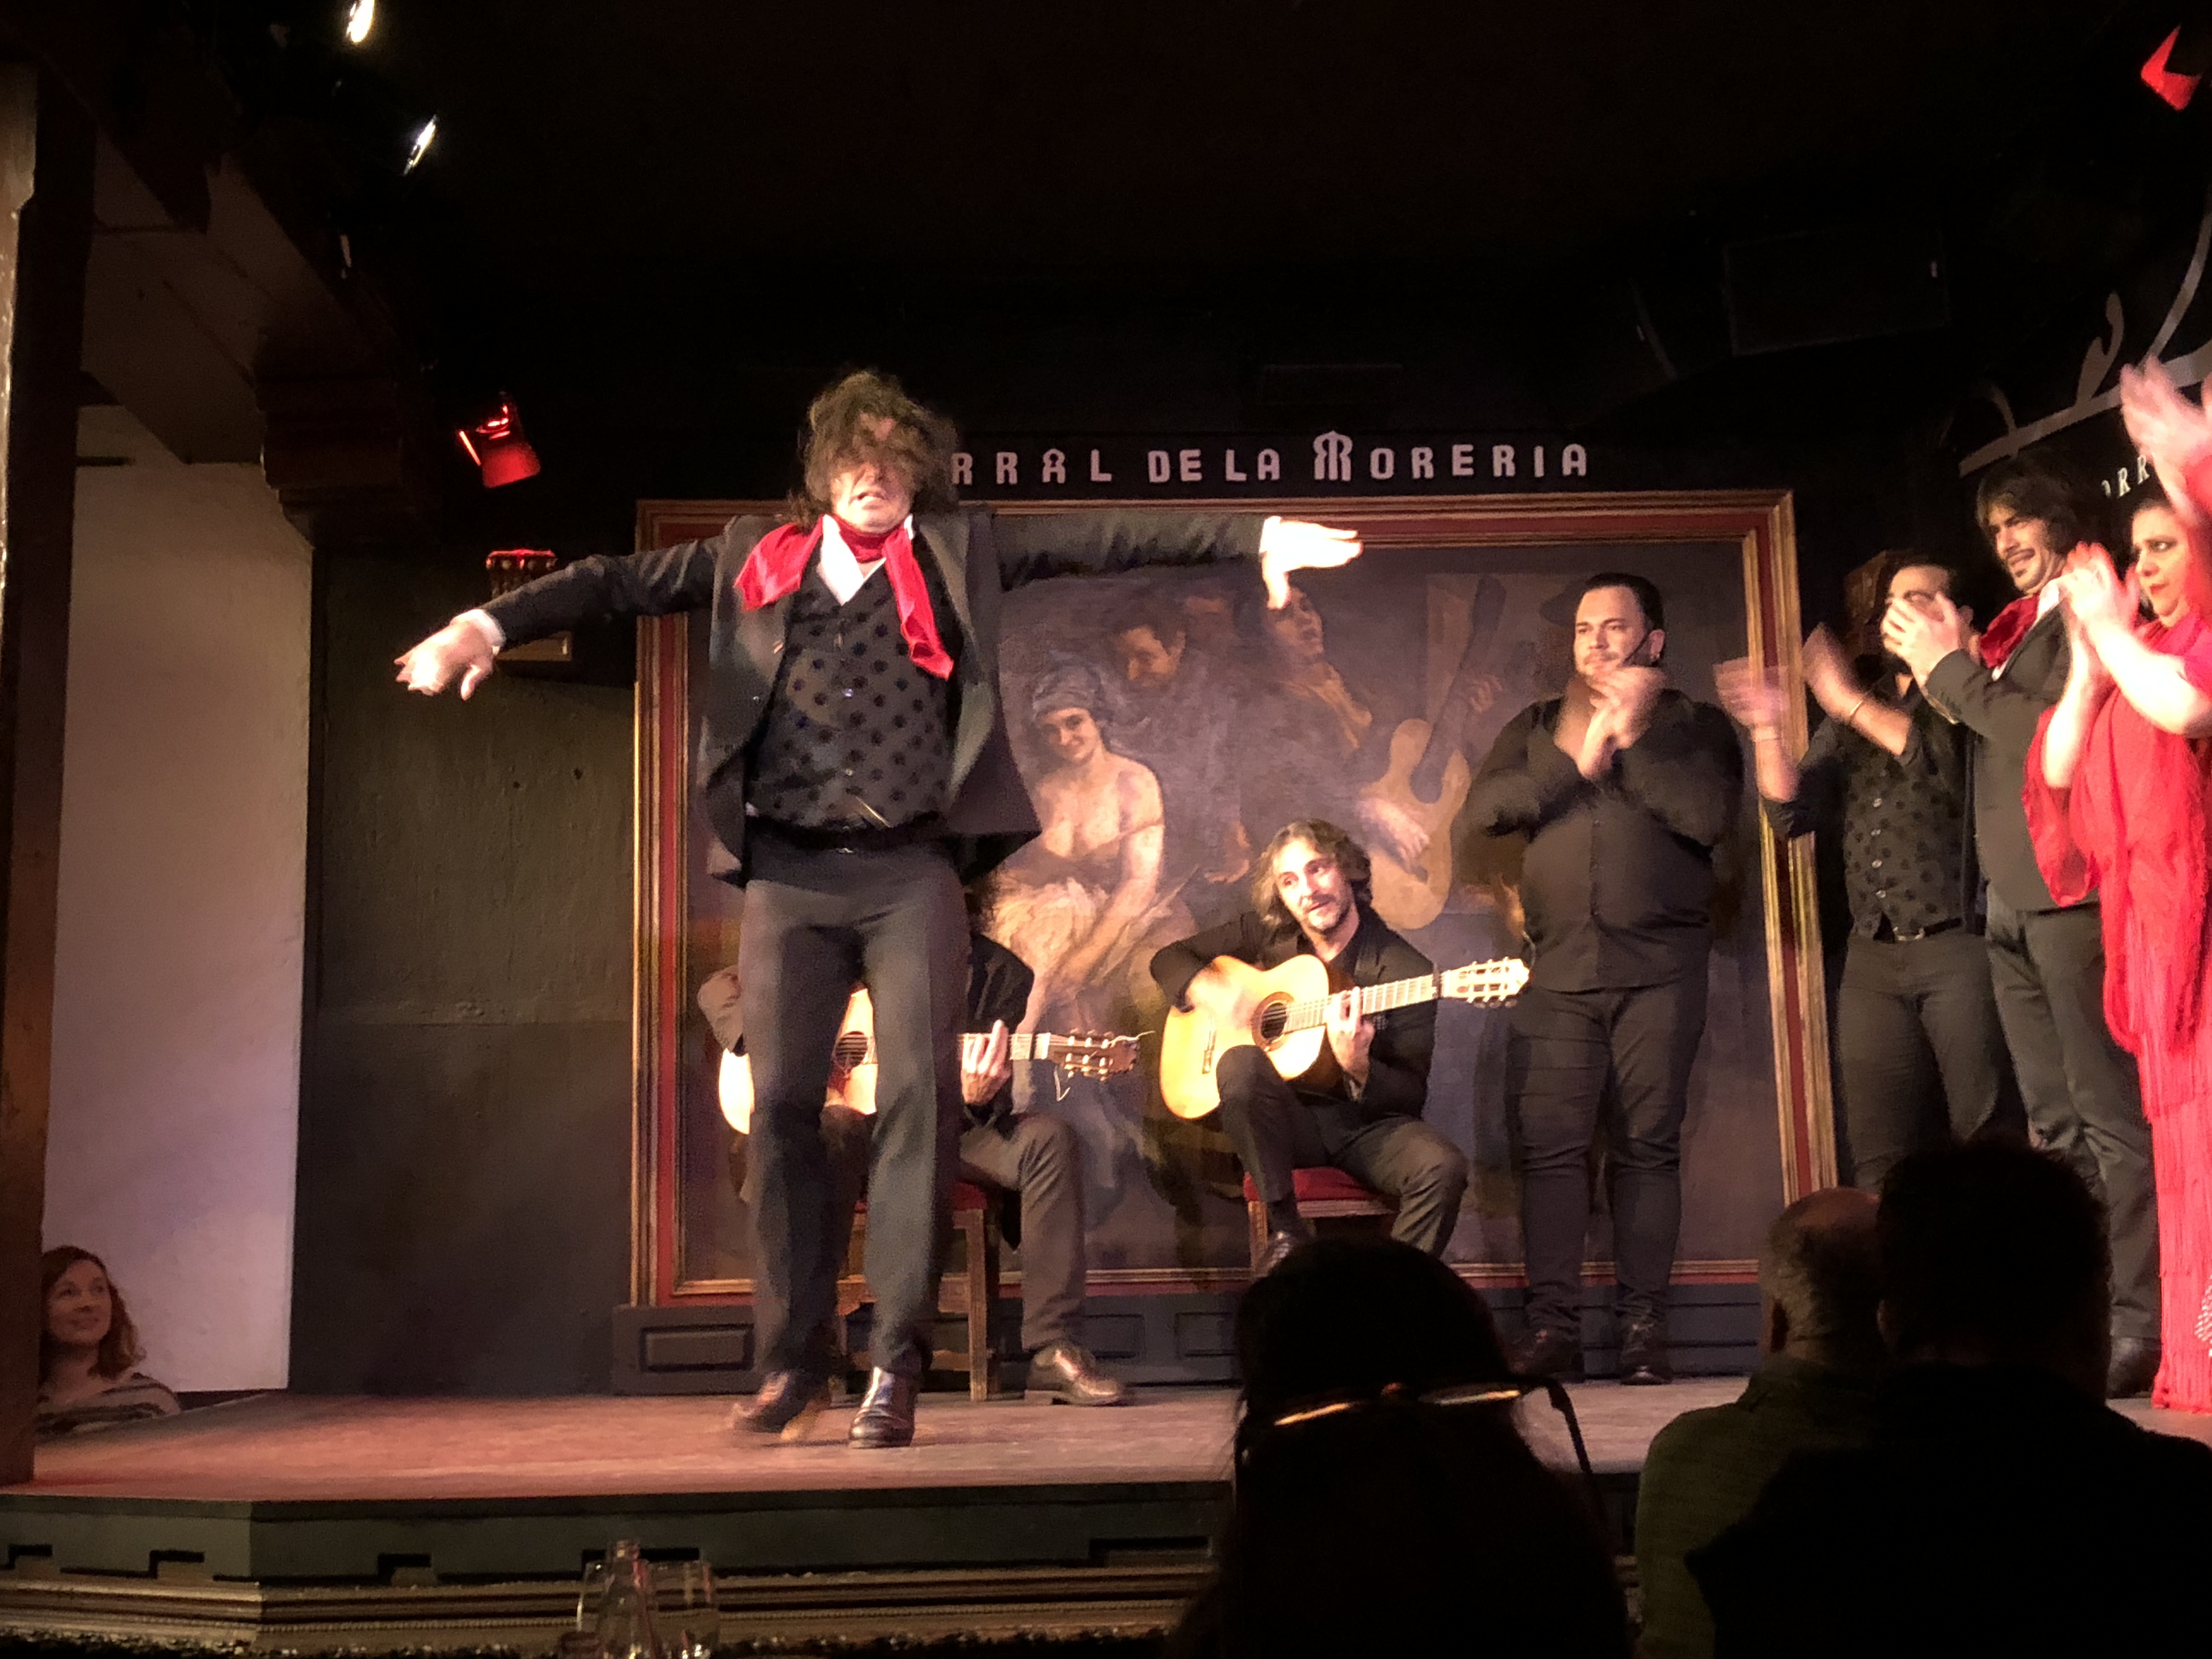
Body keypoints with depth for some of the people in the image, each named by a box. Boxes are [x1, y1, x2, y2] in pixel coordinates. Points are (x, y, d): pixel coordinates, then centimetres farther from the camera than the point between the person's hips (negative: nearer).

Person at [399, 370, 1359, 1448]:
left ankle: (895, 1368, -2)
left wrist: (1260, 536, -5)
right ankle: (790, 1359, 13)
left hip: (912, 869, -1)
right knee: (781, 1106, 0)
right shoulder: (755, 557, 13)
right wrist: (489, 625, 3)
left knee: (918, 1098, -9)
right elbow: (622, 583, 12)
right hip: (788, 871, 1)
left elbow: (1106, 540, 2)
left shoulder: (958, 551, 10)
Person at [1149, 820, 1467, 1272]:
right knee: (1241, 1063, -32)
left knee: (1443, 1168, -32)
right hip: (1287, 1121, 2)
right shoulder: (1266, 935, 4)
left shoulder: (1404, 970, -8)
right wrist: (1212, 993, -9)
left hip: (1366, 1124, -1)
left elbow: (1411, 1096, -9)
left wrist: (1358, 1068, -30)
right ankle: (1286, 1231, -20)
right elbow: (1169, 959, 12)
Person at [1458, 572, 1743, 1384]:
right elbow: (1474, 816, 2)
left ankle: (1643, 1327, 4)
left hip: (1659, 972, -2)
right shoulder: (1536, 728, 19)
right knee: (1550, 1148, -5)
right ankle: (1551, 1329, -3)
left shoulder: (1695, 725, 11)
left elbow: (1710, 816, -9)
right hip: (1558, 972, 2)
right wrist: (1576, 764, -5)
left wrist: (1632, 737, -6)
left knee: (1648, 1147, -1)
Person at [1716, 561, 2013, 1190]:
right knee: (1880, 1161, 3)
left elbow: (1955, 765, -16)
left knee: (1986, 1139, -7)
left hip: (1958, 944, -5)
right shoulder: (1852, 720, 21)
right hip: (1873, 955, 6)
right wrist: (1768, 730, -3)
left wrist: (1852, 704, -13)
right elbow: (1791, 810, 12)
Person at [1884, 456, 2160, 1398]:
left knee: (2109, 1116, -9)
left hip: (2070, 892, -9)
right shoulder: (2020, 624, 20)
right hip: (2013, 897, 9)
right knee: (2054, 1125, 10)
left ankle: (2140, 1327, -7)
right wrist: (1946, 669, 6)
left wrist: (1954, 669, -7)